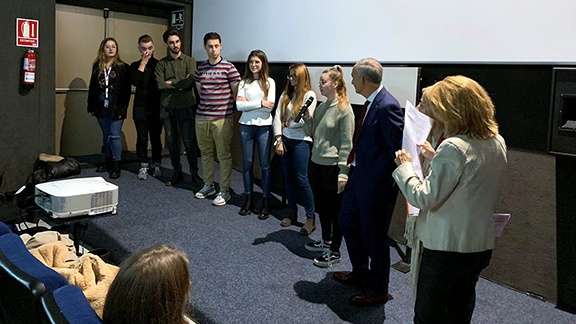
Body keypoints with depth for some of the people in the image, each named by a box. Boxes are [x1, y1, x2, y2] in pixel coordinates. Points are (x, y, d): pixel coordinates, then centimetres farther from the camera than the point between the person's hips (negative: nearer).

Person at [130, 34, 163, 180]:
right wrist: (143, 62, -7)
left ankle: (156, 165, 18)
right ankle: (143, 166, 13)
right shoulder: (135, 66, 8)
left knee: (156, 137, 5)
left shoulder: (159, 64, 5)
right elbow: (135, 81, -11)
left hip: (156, 107, -1)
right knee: (142, 137, 3)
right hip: (140, 107, 1)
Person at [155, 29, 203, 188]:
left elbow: (189, 82, -13)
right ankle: (177, 172, 22)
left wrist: (171, 83, -5)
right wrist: (180, 84, -10)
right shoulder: (161, 64, 8)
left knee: (189, 141, 0)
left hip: (185, 106, -3)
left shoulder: (189, 61, 1)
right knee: (172, 141, 10)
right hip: (166, 107, 3)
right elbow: (160, 85, -6)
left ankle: (194, 173, 12)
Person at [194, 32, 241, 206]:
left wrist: (227, 109, 4)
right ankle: (208, 185, 30)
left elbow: (236, 94, -2)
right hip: (201, 118, 5)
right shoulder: (200, 68, 10)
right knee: (206, 152, 15)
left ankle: (225, 191, 11)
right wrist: (206, 106, 11)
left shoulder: (229, 67, -6)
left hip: (222, 118, -5)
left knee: (224, 155, 1)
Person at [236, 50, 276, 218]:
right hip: (246, 126, 2)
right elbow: (239, 105, -6)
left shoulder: (269, 82, 2)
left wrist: (248, 103, -8)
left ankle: (266, 201, 11)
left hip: (264, 126, -2)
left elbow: (269, 106, -9)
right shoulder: (244, 82, 6)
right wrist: (260, 103, -11)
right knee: (247, 162, 8)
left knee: (265, 164, 2)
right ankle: (248, 198, 19)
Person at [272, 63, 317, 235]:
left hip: (301, 141, -5)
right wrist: (279, 139, -6)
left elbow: (306, 120, -14)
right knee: (288, 177, 10)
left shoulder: (309, 95, -5)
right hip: (284, 140, 5)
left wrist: (288, 124, -1)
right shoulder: (285, 95, 10)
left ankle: (311, 217, 3)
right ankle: (292, 212, 23)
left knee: (302, 179, -5)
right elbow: (277, 117, 3)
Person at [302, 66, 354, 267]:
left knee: (335, 209, 5)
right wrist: (307, 118, -3)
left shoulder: (344, 109, -14)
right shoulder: (321, 106, 7)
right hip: (317, 163, 8)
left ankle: (334, 251, 17)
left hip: (333, 166, -8)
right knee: (321, 206, 19)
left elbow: (347, 143, -15)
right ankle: (326, 241, 38)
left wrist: (343, 172, -17)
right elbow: (311, 133, 15)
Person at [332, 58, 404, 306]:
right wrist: (353, 169, 13)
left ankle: (378, 290, 27)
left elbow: (399, 148, -23)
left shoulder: (387, 107, -23)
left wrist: (391, 183, -18)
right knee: (348, 222, 23)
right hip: (358, 176, 10)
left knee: (374, 236, 6)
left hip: (376, 183, -10)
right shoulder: (371, 102, 7)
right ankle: (360, 273, 44)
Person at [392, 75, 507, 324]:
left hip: (446, 247, -8)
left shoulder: (454, 147, -25)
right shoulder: (497, 142, 2)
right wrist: (436, 159, 11)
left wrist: (404, 166, -9)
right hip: (481, 245, 8)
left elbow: (424, 198, -22)